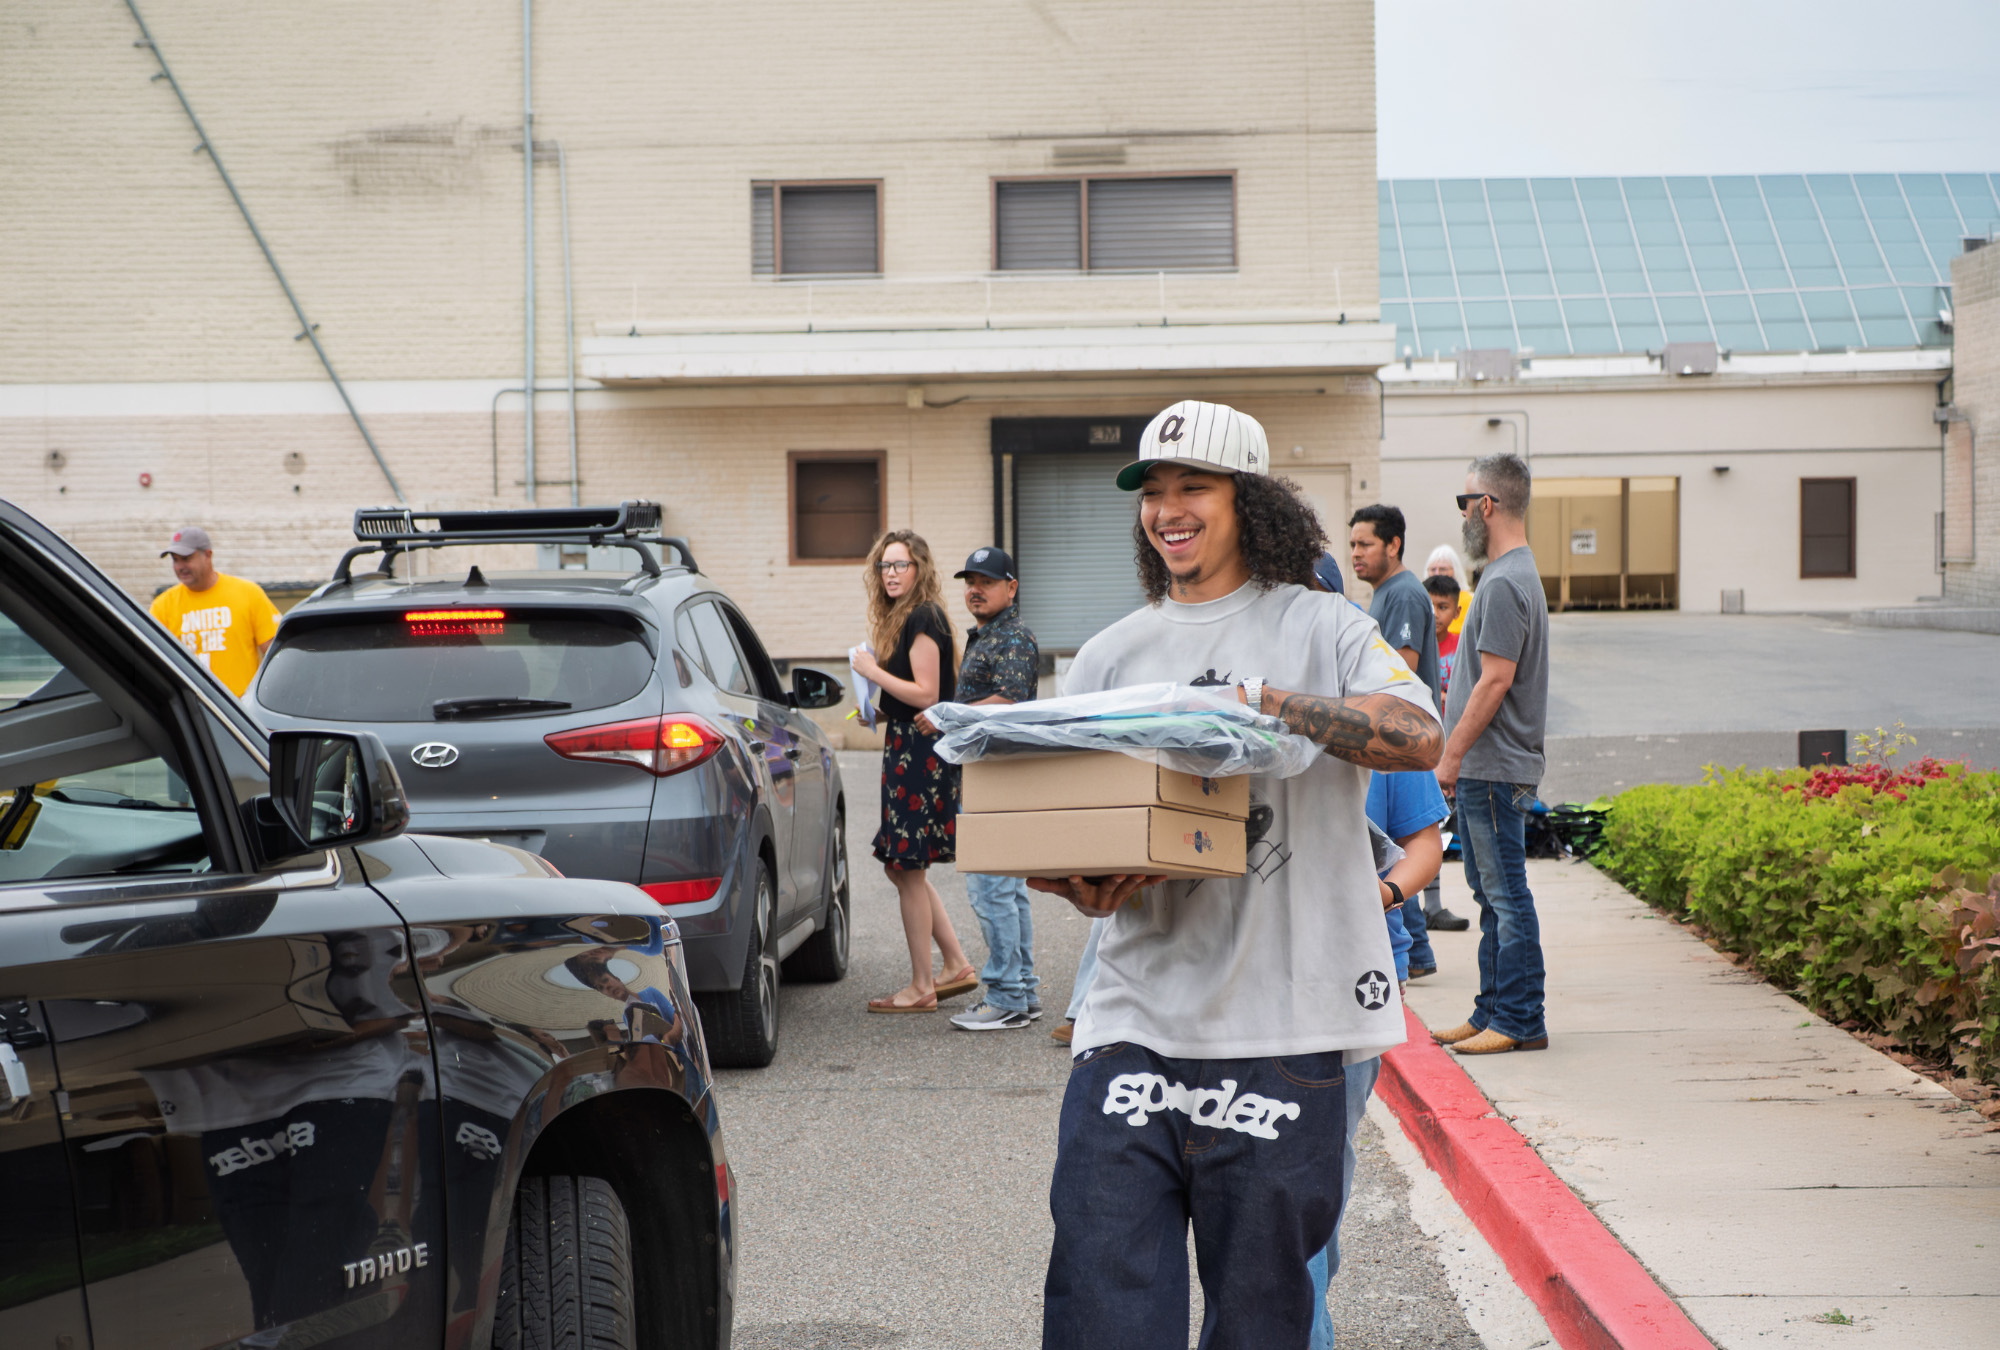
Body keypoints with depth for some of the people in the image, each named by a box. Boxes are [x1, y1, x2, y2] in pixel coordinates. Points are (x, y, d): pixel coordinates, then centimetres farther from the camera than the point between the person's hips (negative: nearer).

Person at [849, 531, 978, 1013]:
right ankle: (957, 965, 19)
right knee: (905, 867, 14)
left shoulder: (922, 619, -14)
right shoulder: (904, 618, 16)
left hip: (921, 752, -10)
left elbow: (926, 694, -20)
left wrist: (873, 671, -14)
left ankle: (921, 988, 1)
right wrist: (879, 711, 12)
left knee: (907, 868, -5)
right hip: (910, 750, 10)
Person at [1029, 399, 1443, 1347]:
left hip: (1278, 1027, -2)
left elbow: (1418, 737, -13)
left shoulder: (1319, 628, 5)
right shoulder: (1111, 654, 15)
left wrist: (1253, 698, -21)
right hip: (1136, 1019, 3)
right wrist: (1083, 881, -12)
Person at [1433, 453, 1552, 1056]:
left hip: (1494, 768, -11)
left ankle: (1520, 1021, -2)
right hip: (1485, 768, 11)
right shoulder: (1515, 574, 17)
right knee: (1492, 894, 15)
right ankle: (1493, 1012, 22)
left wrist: (1452, 755, -17)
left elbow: (1495, 681, -20)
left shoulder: (1505, 584, -16)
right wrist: (1458, 756, 21)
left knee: (1506, 895, -6)